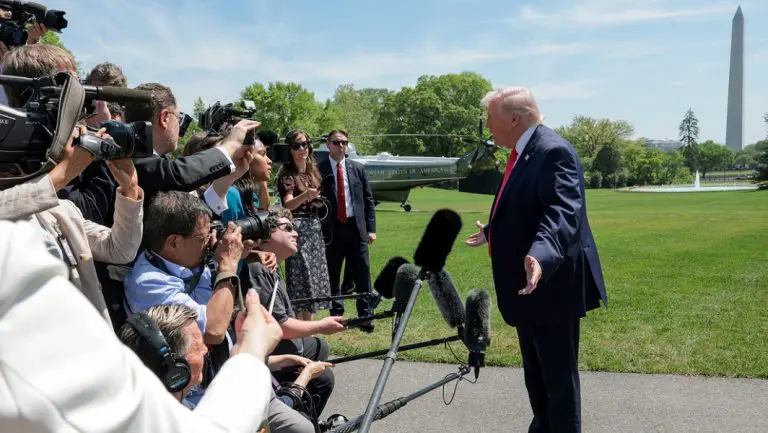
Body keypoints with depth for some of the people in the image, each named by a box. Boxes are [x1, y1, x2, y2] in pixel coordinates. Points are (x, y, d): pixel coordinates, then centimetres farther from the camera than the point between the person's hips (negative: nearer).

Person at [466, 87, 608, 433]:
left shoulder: (553, 151, -20)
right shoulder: (524, 152, 11)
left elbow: (562, 212, -34)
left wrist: (541, 256, -51)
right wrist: (491, 232, 39)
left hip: (551, 284, -10)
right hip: (529, 283, 10)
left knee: (558, 373, 4)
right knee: (535, 372, 22)